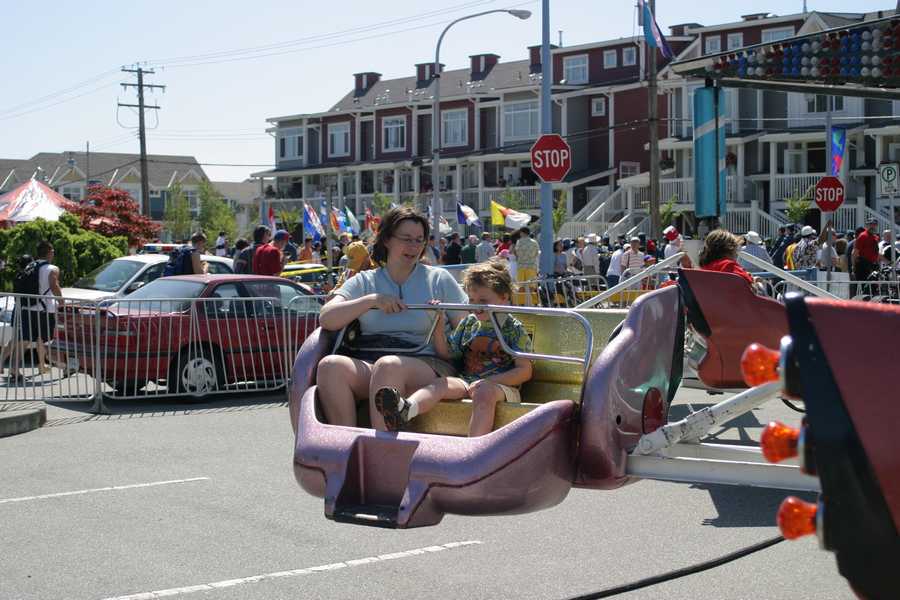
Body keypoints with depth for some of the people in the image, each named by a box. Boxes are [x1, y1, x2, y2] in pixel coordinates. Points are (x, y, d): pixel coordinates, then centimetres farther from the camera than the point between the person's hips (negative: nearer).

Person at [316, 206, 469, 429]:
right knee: (330, 365, -29)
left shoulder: (439, 279, 18)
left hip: (426, 364, -2)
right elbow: (326, 319, 3)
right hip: (367, 368, 2)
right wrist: (372, 301, -5)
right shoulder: (364, 282, 20)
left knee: (388, 366, -36)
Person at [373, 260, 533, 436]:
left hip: (501, 385, -4)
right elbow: (447, 354, 21)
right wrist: (439, 327, 4)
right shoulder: (468, 324, 17)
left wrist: (488, 381, -16)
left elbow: (525, 371, -5)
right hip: (467, 381, 4)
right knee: (441, 383, -25)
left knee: (483, 393, -38)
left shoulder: (514, 329, 1)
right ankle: (405, 410, -55)